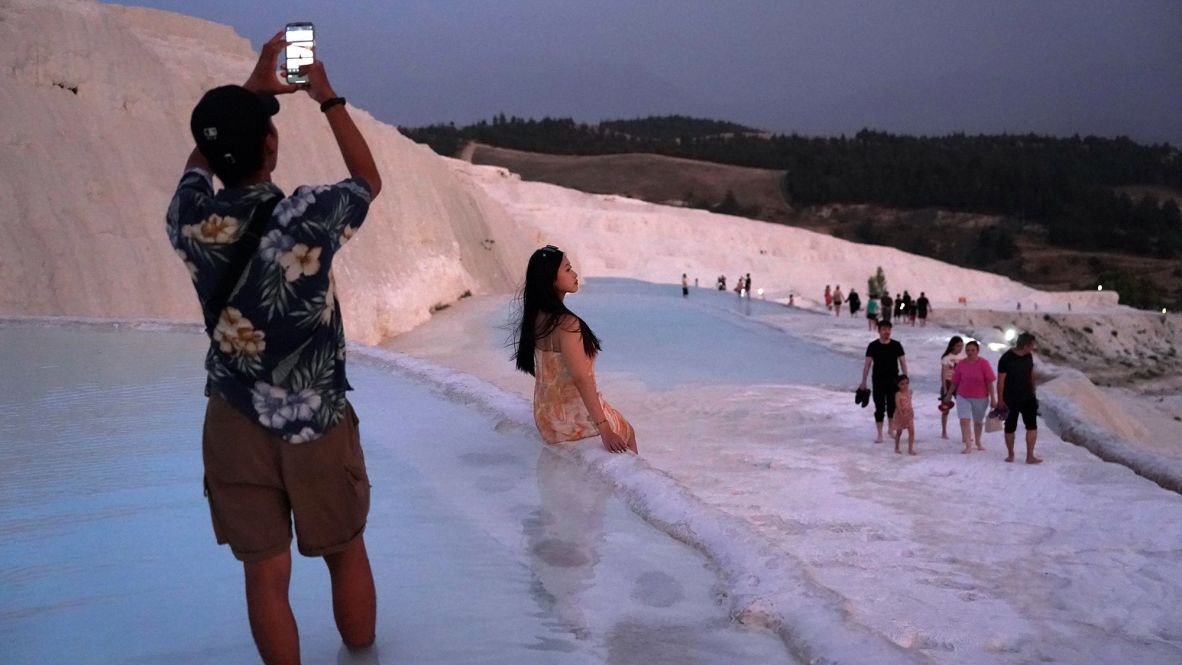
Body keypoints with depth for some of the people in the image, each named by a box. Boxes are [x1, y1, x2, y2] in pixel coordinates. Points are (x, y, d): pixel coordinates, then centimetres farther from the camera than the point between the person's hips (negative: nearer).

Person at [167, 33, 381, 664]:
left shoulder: (189, 218, -9)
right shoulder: (310, 215, -18)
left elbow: (201, 157, 14)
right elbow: (369, 179, 5)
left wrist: (251, 87, 19)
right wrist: (328, 97, 11)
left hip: (234, 423, 2)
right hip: (318, 421, -2)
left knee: (266, 573, 11)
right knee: (346, 555, 19)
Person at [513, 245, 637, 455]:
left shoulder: (537, 317, -1)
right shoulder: (567, 323, -27)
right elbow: (581, 379, -28)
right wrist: (604, 430, -25)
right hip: (573, 418, -8)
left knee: (620, 424, 31)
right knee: (627, 433, 20)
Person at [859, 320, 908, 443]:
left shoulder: (896, 345, -1)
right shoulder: (873, 346, -4)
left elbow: (903, 362, 4)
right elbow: (867, 364, -1)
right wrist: (864, 381, -3)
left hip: (893, 380, 1)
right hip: (878, 381, -1)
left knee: (892, 406, 11)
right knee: (879, 408, -1)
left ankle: (891, 429, 32)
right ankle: (879, 434, 3)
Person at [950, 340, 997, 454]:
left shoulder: (983, 363, -9)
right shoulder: (961, 364, -3)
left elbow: (989, 382, -8)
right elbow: (955, 382, 5)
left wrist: (993, 399, -9)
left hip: (980, 398, 0)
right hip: (963, 397, 0)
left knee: (978, 421, 16)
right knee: (964, 420, -14)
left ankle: (978, 443, 38)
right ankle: (968, 446, -11)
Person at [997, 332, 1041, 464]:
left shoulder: (1029, 356, 1)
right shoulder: (1006, 358, -16)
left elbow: (1031, 374, 13)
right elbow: (1000, 380, -13)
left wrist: (1033, 392, 16)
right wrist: (1000, 399, -12)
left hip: (1027, 398, 4)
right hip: (1011, 400, -4)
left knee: (1032, 425, -6)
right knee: (1010, 427, 8)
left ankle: (1030, 456, -2)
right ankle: (1010, 454, 24)